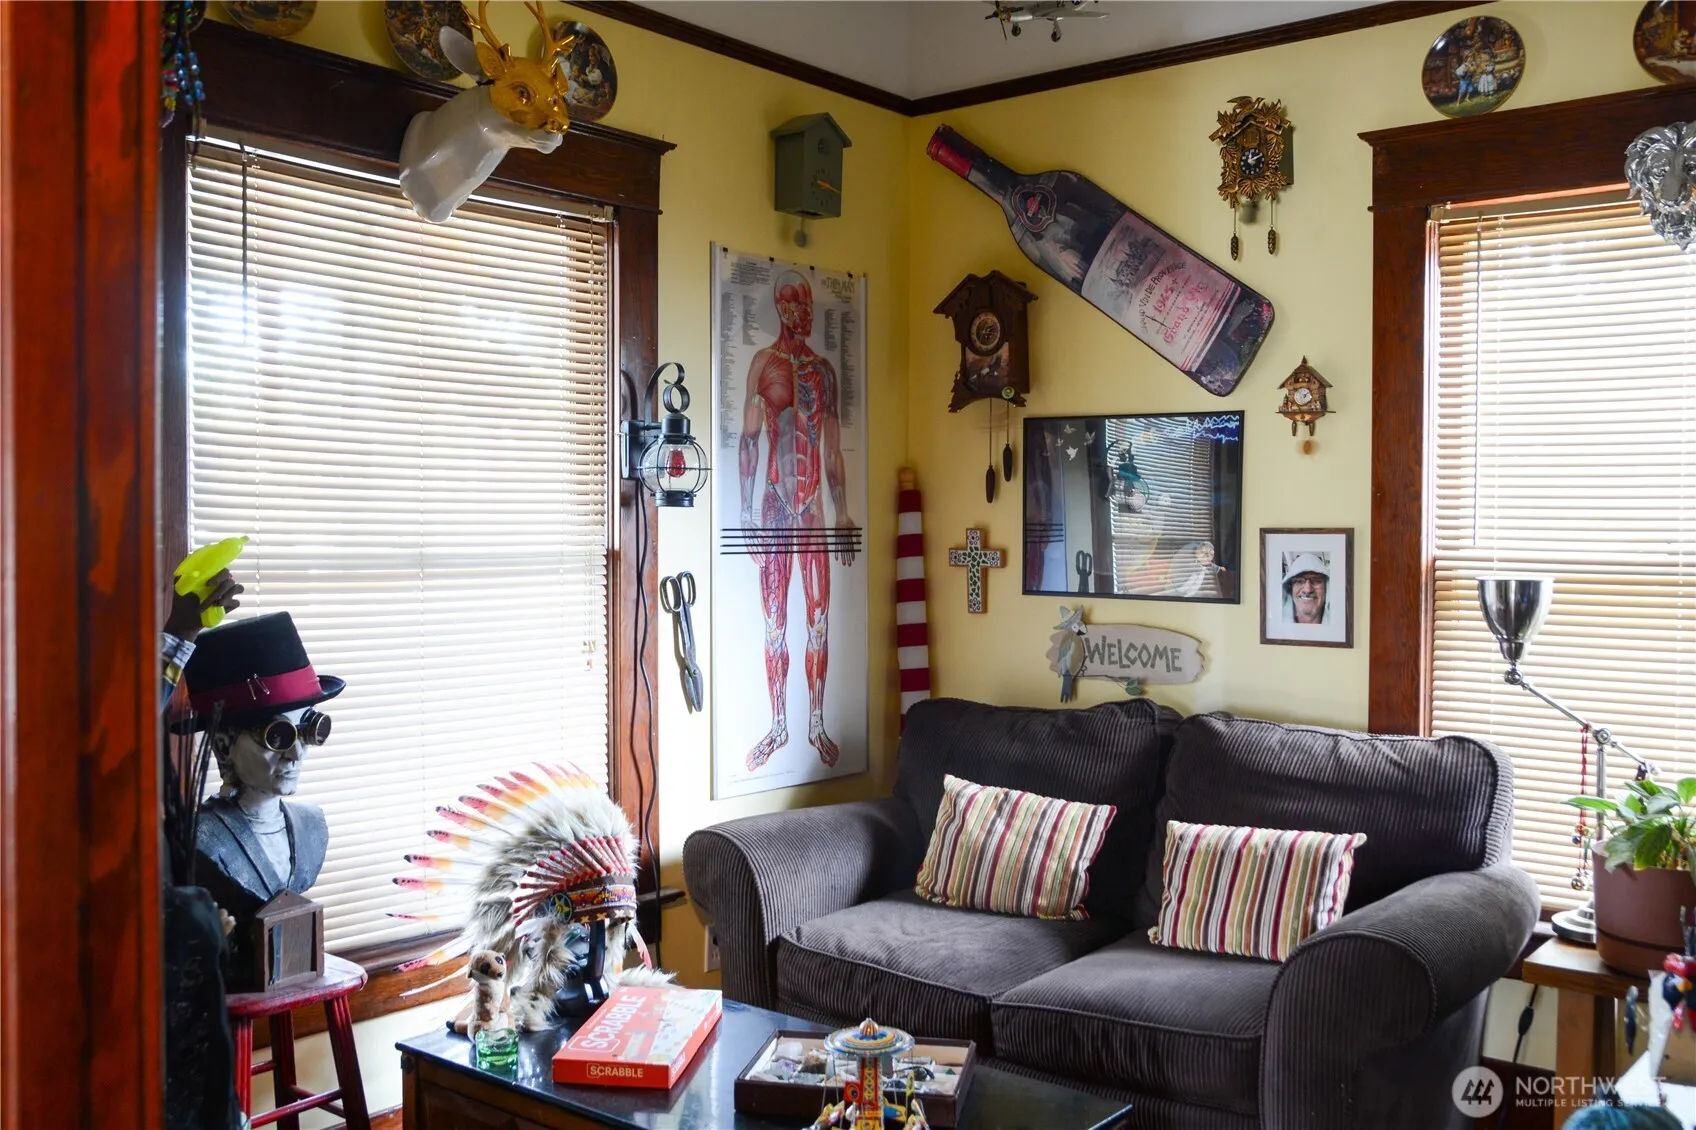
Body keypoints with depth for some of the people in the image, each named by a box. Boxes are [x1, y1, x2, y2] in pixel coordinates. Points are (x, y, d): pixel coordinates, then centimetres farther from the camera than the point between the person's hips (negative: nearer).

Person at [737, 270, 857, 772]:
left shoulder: (824, 369, 13)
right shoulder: (764, 362, 2)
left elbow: (833, 448, 15)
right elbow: (748, 439, -2)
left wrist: (842, 512, 11)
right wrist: (745, 510, -7)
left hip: (814, 503, 3)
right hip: (775, 502, -3)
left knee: (819, 618, 2)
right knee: (774, 620, 2)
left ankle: (817, 724, 11)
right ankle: (778, 726, 11)